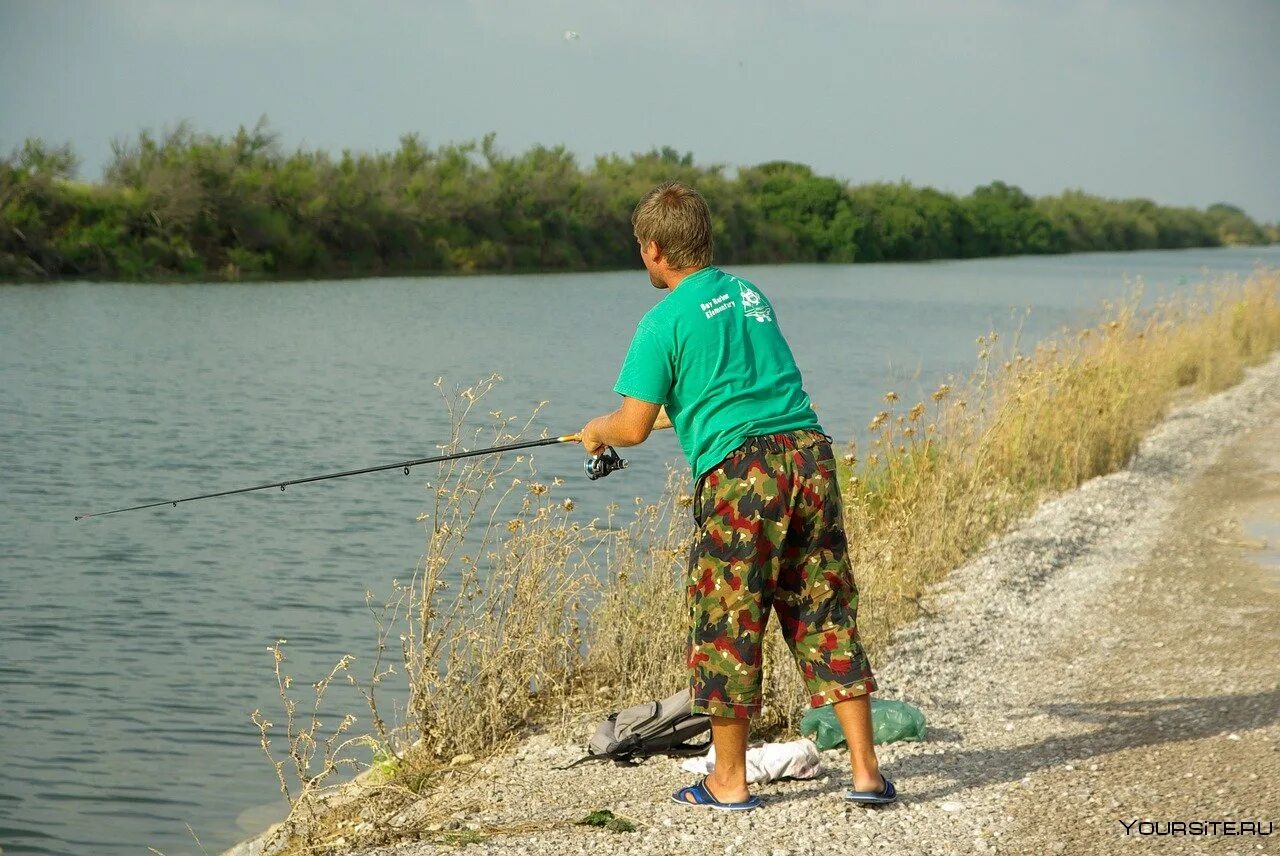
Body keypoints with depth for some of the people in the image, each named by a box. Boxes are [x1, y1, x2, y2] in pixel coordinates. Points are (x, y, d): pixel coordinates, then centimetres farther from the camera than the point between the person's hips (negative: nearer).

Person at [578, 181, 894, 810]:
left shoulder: (666, 321, -4)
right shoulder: (751, 295, 18)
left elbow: (632, 429, -3)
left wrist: (597, 431, 19)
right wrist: (670, 411, 41)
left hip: (741, 473, -6)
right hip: (809, 452, 6)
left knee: (727, 624, 6)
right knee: (825, 615, 10)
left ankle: (729, 781, 15)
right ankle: (865, 771, 9)